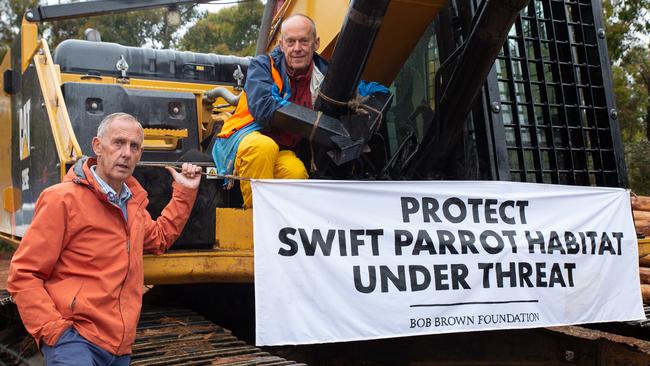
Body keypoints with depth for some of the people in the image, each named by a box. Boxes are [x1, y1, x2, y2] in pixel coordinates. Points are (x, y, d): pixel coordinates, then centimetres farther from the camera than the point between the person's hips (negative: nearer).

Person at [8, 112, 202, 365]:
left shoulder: (133, 202, 13)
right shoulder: (63, 199, -9)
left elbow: (159, 238, 32)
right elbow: (23, 275, -9)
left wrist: (185, 192, 25)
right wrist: (53, 330, -16)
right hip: (74, 338, -7)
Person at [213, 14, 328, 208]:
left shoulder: (323, 73, 7)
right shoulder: (263, 65, -3)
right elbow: (262, 109, -19)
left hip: (281, 150, 3)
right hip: (244, 139, -3)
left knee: (297, 172, -32)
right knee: (264, 146, -38)